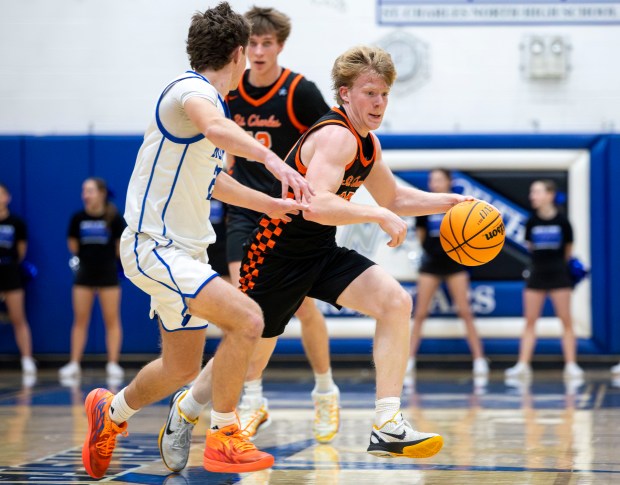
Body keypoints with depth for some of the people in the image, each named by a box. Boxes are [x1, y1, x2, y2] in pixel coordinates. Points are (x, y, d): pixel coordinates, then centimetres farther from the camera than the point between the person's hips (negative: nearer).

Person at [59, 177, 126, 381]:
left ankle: (113, 364, 5)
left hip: (108, 272, -2)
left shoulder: (114, 217, -10)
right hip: (84, 273, 2)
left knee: (111, 320, 2)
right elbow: (73, 245, 9)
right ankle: (74, 364, 6)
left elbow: (121, 245, 0)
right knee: (80, 320, 4)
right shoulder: (78, 218, -4)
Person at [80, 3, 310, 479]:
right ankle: (223, 439, -14)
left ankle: (111, 412, 43)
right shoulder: (191, 90, -17)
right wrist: (270, 157, -60)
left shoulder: (207, 97, 13)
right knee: (246, 319, -24)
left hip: (183, 250, 10)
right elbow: (214, 127, -44)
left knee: (182, 368, 18)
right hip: (153, 247, -10)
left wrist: (270, 204, 29)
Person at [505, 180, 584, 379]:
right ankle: (523, 365, 5)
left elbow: (568, 248, 3)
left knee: (566, 321, 0)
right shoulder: (532, 222, -3)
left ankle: (571, 365, 5)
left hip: (558, 274, -3)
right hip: (537, 273, 3)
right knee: (530, 322, 4)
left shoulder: (561, 221, -10)